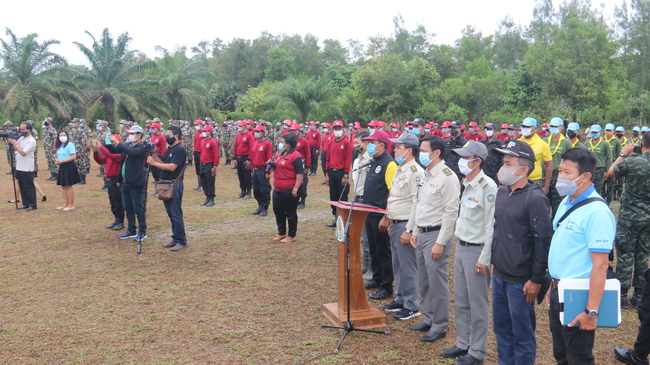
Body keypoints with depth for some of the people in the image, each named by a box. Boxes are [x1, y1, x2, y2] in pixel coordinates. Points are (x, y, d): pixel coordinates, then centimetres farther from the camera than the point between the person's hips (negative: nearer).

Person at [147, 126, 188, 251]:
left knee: (176, 214, -6)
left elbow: (171, 167, -20)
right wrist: (155, 157, -1)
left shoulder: (180, 150, -13)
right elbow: (163, 163, 15)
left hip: (175, 185, -9)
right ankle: (175, 238, 22)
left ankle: (182, 241, 1)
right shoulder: (168, 149, 16)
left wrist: (154, 163, -17)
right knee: (171, 214, 13)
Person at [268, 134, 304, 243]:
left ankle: (291, 235, 15)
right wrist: (271, 166, 2)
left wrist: (296, 187, -22)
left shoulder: (295, 156, -14)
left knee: (290, 213, 3)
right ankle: (281, 233, 30)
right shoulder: (280, 154, 12)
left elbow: (300, 173, -17)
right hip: (277, 189, 9)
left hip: (289, 190, -9)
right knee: (278, 211, 15)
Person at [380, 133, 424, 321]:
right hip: (394, 224, 10)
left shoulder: (415, 172, -17)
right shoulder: (400, 170, 14)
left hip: (405, 225, -10)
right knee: (397, 265, 18)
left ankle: (411, 306, 10)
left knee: (407, 267, -1)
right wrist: (387, 218, 22)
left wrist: (408, 230, -22)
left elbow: (417, 204, -22)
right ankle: (400, 299, 30)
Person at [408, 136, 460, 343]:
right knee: (424, 282, 16)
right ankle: (429, 320, 30)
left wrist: (440, 242, -19)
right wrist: (416, 231, 16)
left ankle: (439, 326, 12)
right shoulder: (426, 175, 12)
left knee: (437, 283, -1)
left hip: (436, 234, -9)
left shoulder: (447, 177, -16)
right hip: (421, 234, 9)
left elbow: (451, 213, -19)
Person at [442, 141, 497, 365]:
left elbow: (492, 225, -19)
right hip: (461, 247, 9)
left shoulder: (487, 186, -17)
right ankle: (464, 344, 30)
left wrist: (484, 259, -18)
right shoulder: (467, 184, 10)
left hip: (476, 250, -9)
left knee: (477, 304, 3)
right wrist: (459, 242, 14)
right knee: (460, 301, 16)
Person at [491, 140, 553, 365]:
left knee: (522, 335, 7)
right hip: (499, 276, 8)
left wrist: (536, 280, -15)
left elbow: (543, 241, -16)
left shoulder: (535, 198, -16)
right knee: (501, 329, 19)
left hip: (521, 281, -8)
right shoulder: (502, 193, 8)